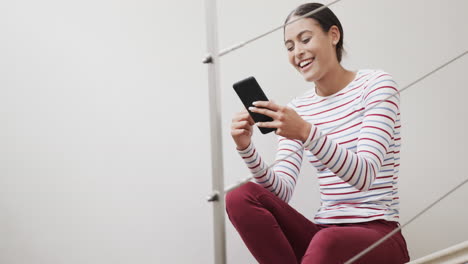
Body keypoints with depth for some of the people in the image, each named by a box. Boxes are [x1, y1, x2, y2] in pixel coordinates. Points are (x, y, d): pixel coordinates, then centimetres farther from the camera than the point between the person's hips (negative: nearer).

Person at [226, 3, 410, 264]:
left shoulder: (376, 84, -3)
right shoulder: (296, 109, 10)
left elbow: (364, 176, -17)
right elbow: (281, 192, 0)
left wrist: (306, 132, -30)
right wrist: (247, 149, -17)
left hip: (376, 233, -5)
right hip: (324, 233, 5)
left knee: (327, 242, -40)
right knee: (241, 197, -18)